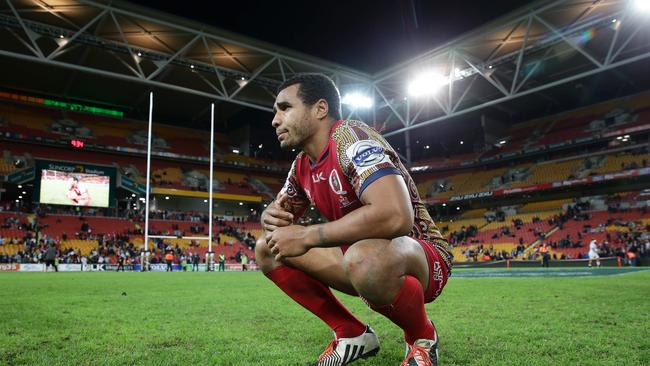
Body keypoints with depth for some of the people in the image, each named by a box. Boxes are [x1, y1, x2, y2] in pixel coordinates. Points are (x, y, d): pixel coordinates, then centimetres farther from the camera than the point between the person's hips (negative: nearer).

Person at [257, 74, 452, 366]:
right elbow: (279, 216, 17)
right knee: (268, 249, 1)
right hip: (359, 256, 8)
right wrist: (270, 217, -10)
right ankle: (351, 334, 8)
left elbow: (395, 216, -38)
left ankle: (423, 339, -7)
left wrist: (307, 236, -28)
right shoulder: (302, 166, 4)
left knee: (366, 258, -42)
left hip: (424, 257, -7)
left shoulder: (350, 138, -22)